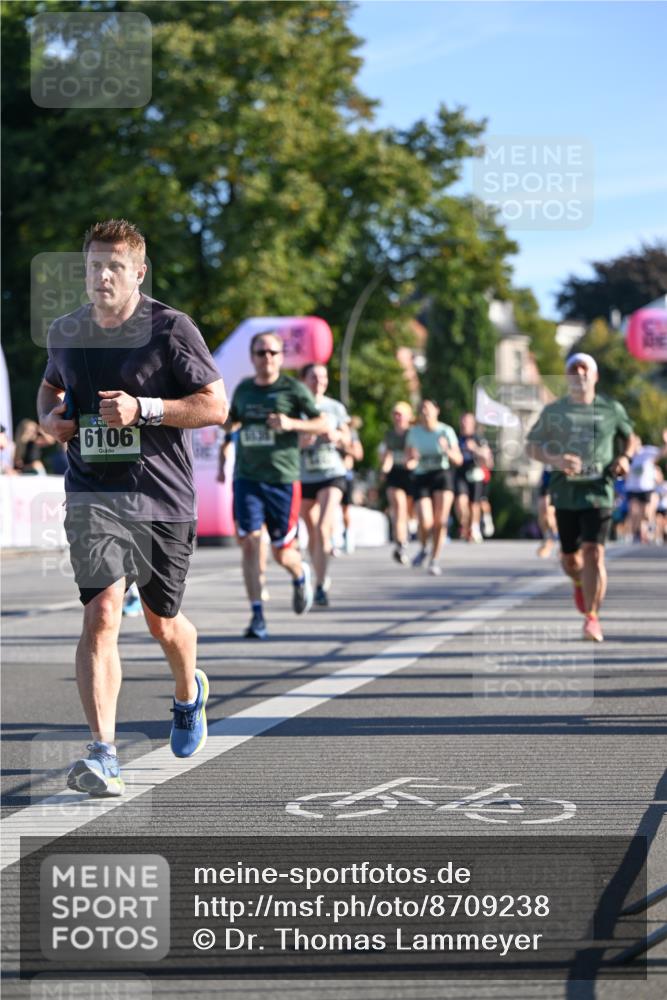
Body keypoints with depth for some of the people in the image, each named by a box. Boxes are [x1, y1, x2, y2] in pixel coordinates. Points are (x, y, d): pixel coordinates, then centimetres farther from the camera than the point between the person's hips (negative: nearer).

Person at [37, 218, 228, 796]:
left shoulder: (171, 328, -6)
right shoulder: (66, 333, 7)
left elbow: (216, 406, -6)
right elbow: (50, 385, 28)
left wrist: (142, 409, -18)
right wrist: (49, 417, 4)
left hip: (163, 497, -1)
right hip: (94, 497, 1)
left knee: (162, 621, 14)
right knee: (102, 614, -17)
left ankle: (189, 694, 48)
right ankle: (104, 754, -21)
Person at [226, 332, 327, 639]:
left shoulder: (292, 388, -1)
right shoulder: (243, 389, 10)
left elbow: (323, 424, -2)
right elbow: (232, 422, 28)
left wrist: (292, 423, -18)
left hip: (283, 478, -2)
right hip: (247, 478, 3)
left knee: (282, 553, 3)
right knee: (250, 542, -12)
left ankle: (300, 574, 40)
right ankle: (257, 616, -9)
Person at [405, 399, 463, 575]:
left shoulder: (446, 431, -1)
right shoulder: (413, 432, 4)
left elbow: (458, 460, 0)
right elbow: (408, 461, 8)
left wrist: (447, 450, -20)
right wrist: (411, 461, -16)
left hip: (442, 476, 0)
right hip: (421, 478, 0)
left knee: (440, 521, -13)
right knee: (425, 522, -15)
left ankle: (434, 560, 2)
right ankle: (424, 549, 17)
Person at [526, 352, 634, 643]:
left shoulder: (611, 410, 5)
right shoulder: (553, 411, 4)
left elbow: (629, 437, 20)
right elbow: (532, 446, 5)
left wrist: (625, 457, -1)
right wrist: (555, 459, -14)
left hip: (598, 492, -2)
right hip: (565, 492, 2)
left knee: (594, 554, -14)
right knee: (569, 557, 11)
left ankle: (592, 618, -8)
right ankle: (580, 585, 47)